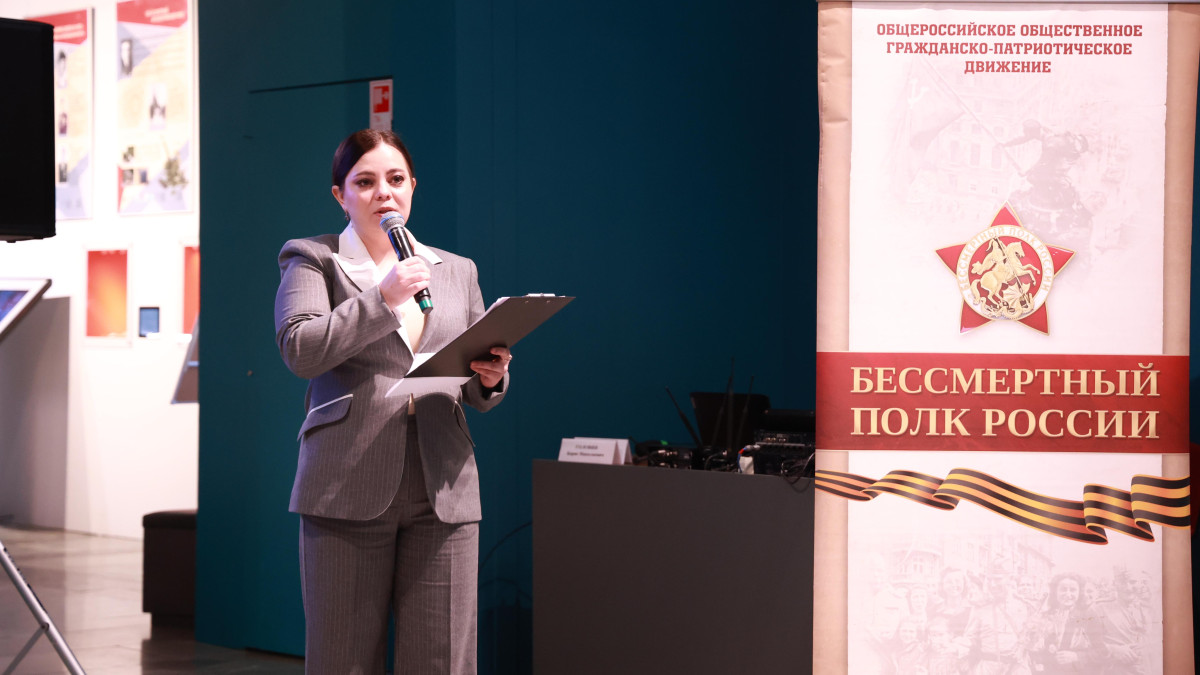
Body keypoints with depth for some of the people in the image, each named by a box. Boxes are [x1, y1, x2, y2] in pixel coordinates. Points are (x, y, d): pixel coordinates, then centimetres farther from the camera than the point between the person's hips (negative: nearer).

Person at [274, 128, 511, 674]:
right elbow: (300, 350, -9)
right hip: (349, 490, -3)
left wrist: (490, 378, -2)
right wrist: (384, 297, -14)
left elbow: (477, 397, 22)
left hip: (442, 491, 3)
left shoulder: (457, 271, 20)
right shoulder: (312, 260, 9)